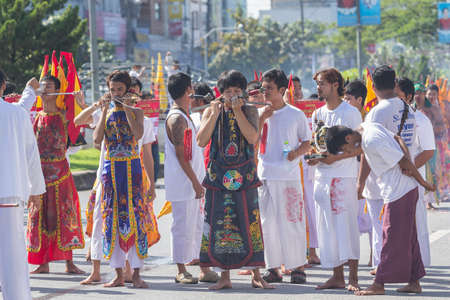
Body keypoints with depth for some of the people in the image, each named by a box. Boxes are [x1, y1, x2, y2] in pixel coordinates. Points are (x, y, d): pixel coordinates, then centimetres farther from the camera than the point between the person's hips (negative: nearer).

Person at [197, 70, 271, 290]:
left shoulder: (250, 111, 5)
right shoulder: (212, 111, 7)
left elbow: (252, 137, -12)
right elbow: (201, 141, -6)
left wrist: (238, 112, -15)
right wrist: (215, 114, -12)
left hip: (245, 176, -1)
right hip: (218, 175, 1)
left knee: (249, 222, -3)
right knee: (220, 224, 0)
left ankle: (256, 275, 3)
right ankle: (224, 276, 7)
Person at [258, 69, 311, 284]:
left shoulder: (296, 115, 3)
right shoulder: (260, 113, 11)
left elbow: (307, 143, 8)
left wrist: (296, 153, -12)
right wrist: (262, 119, -6)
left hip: (289, 175, -3)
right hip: (265, 175, 3)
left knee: (292, 221, -4)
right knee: (267, 222, 2)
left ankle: (298, 266, 4)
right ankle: (273, 268, 9)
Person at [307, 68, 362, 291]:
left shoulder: (350, 113, -5)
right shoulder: (317, 114, 15)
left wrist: (336, 157, -19)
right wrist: (312, 157, 1)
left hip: (344, 176, -6)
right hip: (322, 176, 6)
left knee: (347, 224, -8)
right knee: (328, 227, 5)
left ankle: (353, 277, -6)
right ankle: (337, 276, 10)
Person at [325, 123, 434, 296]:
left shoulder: (372, 142, -23)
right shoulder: (367, 127, 6)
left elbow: (404, 160, -19)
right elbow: (398, 139, 12)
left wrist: (423, 183, -7)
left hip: (399, 191, -10)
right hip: (406, 189, 10)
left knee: (392, 238, -4)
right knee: (407, 237, 13)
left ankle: (379, 284, 0)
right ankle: (414, 282, 17)